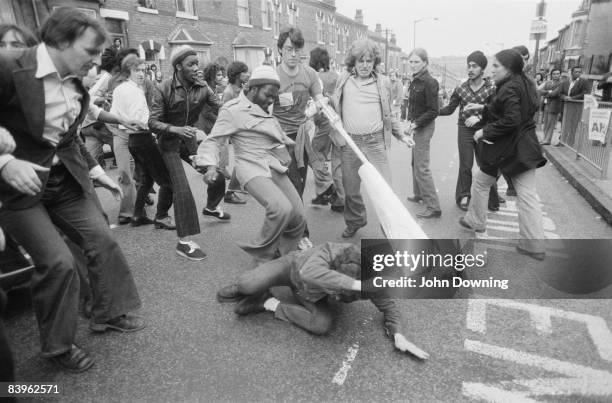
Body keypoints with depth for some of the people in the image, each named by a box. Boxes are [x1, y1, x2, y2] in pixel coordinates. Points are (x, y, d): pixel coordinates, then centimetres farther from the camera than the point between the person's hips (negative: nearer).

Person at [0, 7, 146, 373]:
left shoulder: (75, 83, 3)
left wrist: (95, 170, 11)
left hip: (67, 178, 6)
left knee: (102, 239, 2)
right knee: (58, 262, -8)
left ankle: (110, 313, 24)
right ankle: (58, 345, 16)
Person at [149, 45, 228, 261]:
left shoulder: (201, 88, -6)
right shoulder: (164, 89, -16)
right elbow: (152, 122, -18)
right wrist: (176, 129, -34)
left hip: (191, 141, 5)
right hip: (170, 144, -4)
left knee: (217, 175, 5)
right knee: (182, 189, -15)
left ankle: (211, 207, 39)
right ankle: (184, 241, -8)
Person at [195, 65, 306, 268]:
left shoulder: (263, 109, 19)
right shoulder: (232, 110, -5)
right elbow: (213, 140, -8)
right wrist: (210, 165, -23)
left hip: (276, 168, 8)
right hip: (254, 169, -8)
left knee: (298, 217, 1)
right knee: (282, 208, -31)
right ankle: (261, 257, -9)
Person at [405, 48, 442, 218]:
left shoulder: (429, 82, -16)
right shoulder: (415, 81, 9)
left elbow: (433, 111, -18)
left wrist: (417, 123, -21)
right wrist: (410, 120, 2)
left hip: (424, 127, -9)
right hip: (416, 126, 9)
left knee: (422, 167, -10)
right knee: (415, 162, 20)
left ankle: (433, 206, -5)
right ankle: (419, 194, 38)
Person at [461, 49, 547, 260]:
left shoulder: (509, 88, -17)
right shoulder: (525, 84, 10)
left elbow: (511, 120, -25)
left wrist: (485, 131, -15)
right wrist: (482, 108, 18)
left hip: (505, 148, -8)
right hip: (525, 148, 8)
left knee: (480, 184, 15)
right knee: (528, 195, 6)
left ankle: (476, 221, 32)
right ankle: (534, 244, 9)